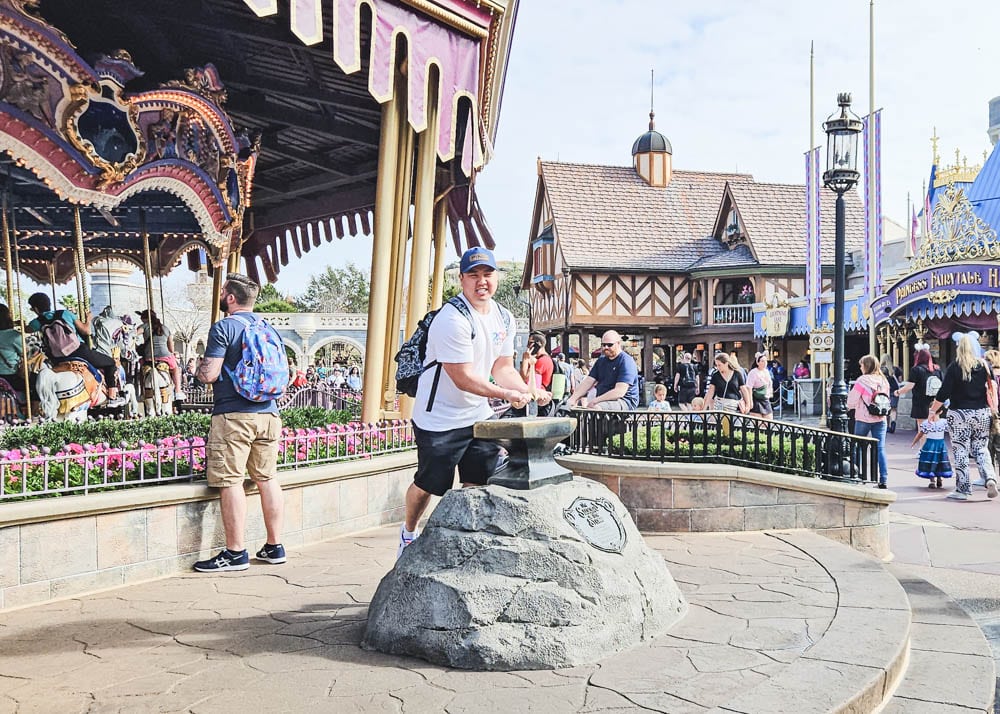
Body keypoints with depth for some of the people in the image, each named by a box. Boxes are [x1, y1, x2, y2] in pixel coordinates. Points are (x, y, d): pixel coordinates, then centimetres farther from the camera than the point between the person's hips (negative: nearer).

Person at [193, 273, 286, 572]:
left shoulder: (224, 327, -8)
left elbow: (208, 374, -13)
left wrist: (200, 367, 8)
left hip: (234, 415, -7)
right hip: (268, 413, 7)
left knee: (231, 482, -2)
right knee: (267, 479, 11)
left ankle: (235, 553, 0)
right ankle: (274, 547, 18)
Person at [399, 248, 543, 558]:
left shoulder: (504, 318, 5)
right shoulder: (452, 319, -22)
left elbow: (503, 368, 9)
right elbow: (463, 378, -23)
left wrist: (528, 391, -9)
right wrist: (508, 395, -27)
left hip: (479, 415, 7)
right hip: (440, 419, -7)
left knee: (480, 484, 4)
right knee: (428, 484, 6)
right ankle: (408, 533, 34)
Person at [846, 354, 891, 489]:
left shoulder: (863, 380, -12)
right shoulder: (883, 381, 4)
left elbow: (852, 399, -9)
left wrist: (849, 407, 10)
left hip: (863, 419, -4)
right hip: (880, 419, 4)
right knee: (880, 449, 2)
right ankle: (883, 480, -3)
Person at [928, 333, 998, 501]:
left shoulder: (954, 367, -8)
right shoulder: (984, 366, 2)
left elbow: (943, 393, -9)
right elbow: (993, 388, 5)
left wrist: (932, 411, 1)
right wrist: (992, 410, 18)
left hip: (959, 414, -3)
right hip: (981, 414, 3)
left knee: (960, 451, 3)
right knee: (981, 449, 15)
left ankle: (962, 489, 6)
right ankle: (990, 479, -5)